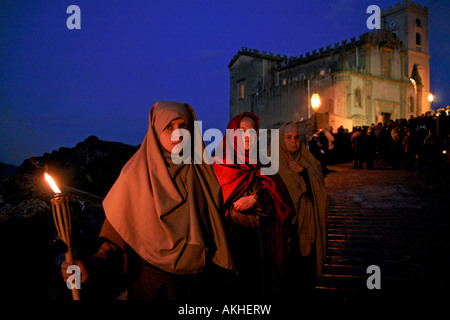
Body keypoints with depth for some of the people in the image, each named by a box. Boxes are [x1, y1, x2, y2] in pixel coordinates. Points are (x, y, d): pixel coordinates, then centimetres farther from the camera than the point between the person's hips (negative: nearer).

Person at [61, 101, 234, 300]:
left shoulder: (202, 173, 1)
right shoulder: (137, 174, -8)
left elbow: (215, 228, 3)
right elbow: (119, 235, -10)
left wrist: (220, 276, 0)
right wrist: (92, 268, -26)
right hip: (152, 283, -2)